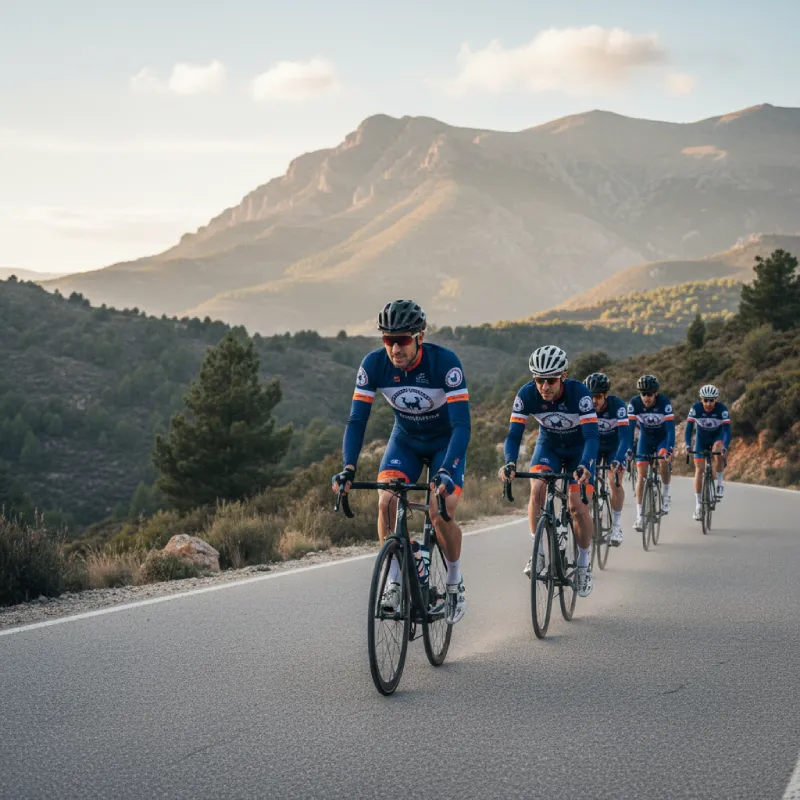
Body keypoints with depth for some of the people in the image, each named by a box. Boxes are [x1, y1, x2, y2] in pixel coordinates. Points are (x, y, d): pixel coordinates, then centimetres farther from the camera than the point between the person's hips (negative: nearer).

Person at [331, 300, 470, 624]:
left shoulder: (445, 362, -32)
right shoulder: (373, 364, -23)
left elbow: (462, 424, -35)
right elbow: (357, 420, -20)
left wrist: (446, 471, -48)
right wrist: (348, 469, -34)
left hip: (446, 441, -3)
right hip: (406, 439, 3)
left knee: (441, 512, -19)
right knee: (386, 502, -21)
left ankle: (455, 583, 6)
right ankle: (395, 583, -7)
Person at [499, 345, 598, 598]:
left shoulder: (579, 393, -32)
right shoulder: (526, 394, -25)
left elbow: (591, 436, -37)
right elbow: (514, 434, -25)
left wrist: (585, 466, -54)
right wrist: (510, 463, -43)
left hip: (579, 448, -2)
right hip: (548, 446, 2)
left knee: (578, 507, -13)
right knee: (537, 489, -26)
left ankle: (584, 561, 9)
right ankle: (539, 551, -14)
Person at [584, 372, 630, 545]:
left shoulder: (618, 405, -32)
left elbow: (625, 435, -40)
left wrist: (618, 460, -54)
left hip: (614, 445, -2)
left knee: (615, 482, -18)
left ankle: (616, 526, -4)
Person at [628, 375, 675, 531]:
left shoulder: (664, 402, -28)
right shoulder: (634, 403, -24)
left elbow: (670, 428, -33)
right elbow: (629, 427, -25)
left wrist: (670, 450, -44)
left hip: (663, 437, -2)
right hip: (645, 438, 2)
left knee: (664, 462, -30)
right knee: (641, 475, -9)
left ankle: (666, 496, -5)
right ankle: (639, 516, -8)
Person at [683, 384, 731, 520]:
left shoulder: (722, 409, -27)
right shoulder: (696, 408, -24)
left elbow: (727, 430, -33)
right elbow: (689, 428, -27)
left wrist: (725, 447, -49)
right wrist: (688, 445, -42)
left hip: (717, 437, -1)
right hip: (701, 438, 1)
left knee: (718, 454, -34)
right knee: (699, 469, -8)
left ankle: (719, 484, -13)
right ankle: (698, 504, -2)